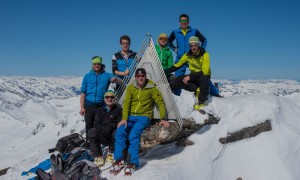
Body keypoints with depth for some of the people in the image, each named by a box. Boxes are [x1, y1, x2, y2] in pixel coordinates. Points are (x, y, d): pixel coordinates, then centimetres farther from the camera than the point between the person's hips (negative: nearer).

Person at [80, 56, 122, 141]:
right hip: (89, 106, 1)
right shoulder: (87, 76, 7)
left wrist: (115, 79, -28)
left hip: (101, 106, -1)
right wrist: (82, 107, -2)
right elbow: (83, 93, 5)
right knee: (89, 126, 5)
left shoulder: (106, 75, 4)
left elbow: (121, 82, -4)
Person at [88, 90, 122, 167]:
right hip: (102, 137, 2)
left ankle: (111, 153, -8)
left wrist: (110, 127, -27)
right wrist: (103, 129, -24)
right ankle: (98, 156, -20)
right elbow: (97, 124, -2)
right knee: (91, 132, -23)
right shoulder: (100, 110, 10)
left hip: (112, 137, -2)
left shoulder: (118, 109, 1)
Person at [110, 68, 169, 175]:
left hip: (143, 117, -3)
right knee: (120, 132, -22)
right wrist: (124, 118, -12)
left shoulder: (151, 88, -2)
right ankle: (119, 160, -15)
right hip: (130, 116, 3)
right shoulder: (131, 87, 6)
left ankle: (133, 163, -21)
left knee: (134, 135, -28)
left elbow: (160, 103, -2)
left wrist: (163, 119, -13)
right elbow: (126, 103, 0)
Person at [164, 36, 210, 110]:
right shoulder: (187, 55, -4)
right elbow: (177, 66, 3)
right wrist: (164, 71, -6)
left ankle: (201, 102, -29)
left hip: (204, 77, -3)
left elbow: (204, 72, -27)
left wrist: (189, 77, -31)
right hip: (194, 76, 3)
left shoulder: (204, 54, -19)